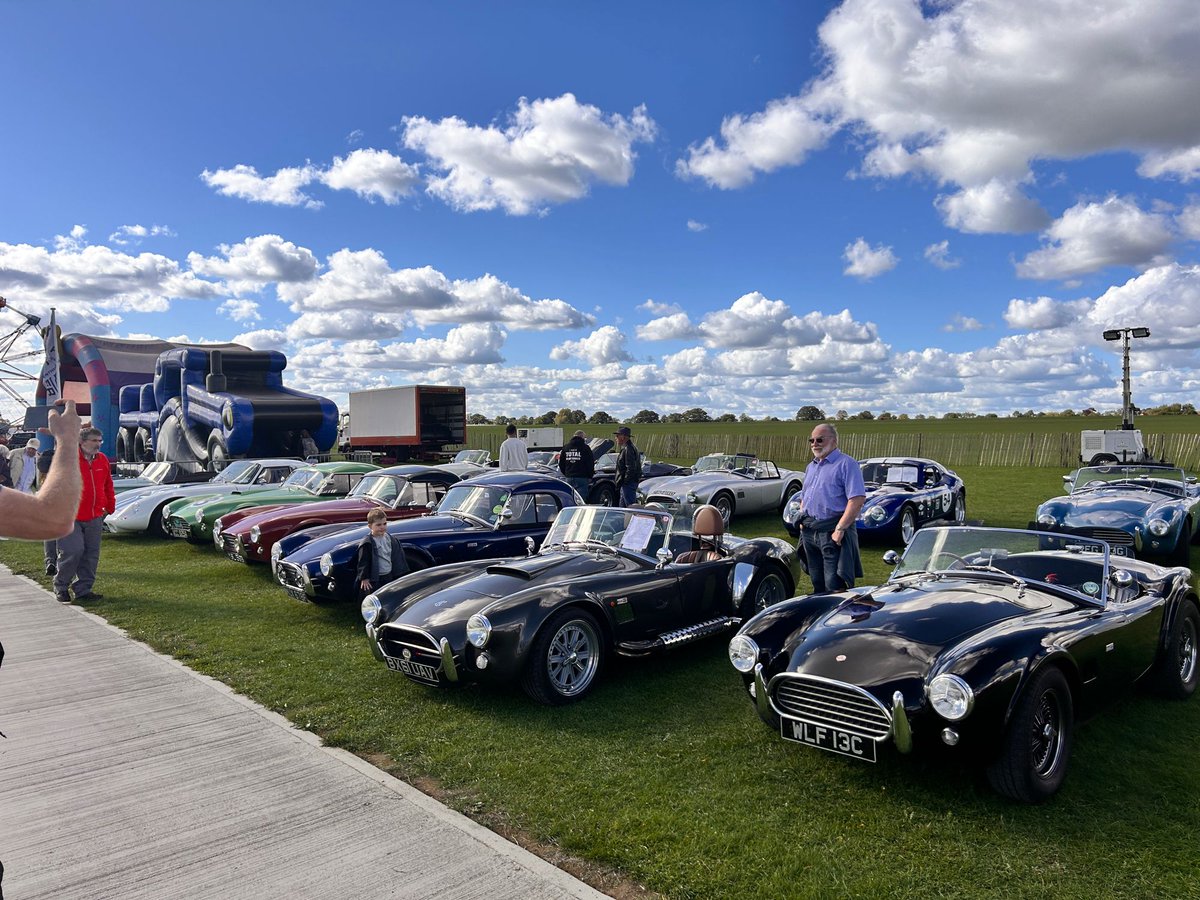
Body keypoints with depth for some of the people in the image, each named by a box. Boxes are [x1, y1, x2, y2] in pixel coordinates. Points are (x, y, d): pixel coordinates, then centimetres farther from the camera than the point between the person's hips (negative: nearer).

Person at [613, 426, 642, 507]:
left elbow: (630, 469, -24)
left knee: (631, 506, -11)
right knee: (622, 505, 16)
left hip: (628, 484, -11)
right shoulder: (625, 449, 18)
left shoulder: (628, 449, -17)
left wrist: (625, 481, -21)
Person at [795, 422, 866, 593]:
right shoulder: (811, 467, 19)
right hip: (809, 533, 8)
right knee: (817, 584, 14)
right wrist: (802, 519, 9)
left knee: (835, 586, -9)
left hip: (832, 534, -8)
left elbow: (857, 500, -17)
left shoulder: (846, 464, -7)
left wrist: (840, 529, -21)